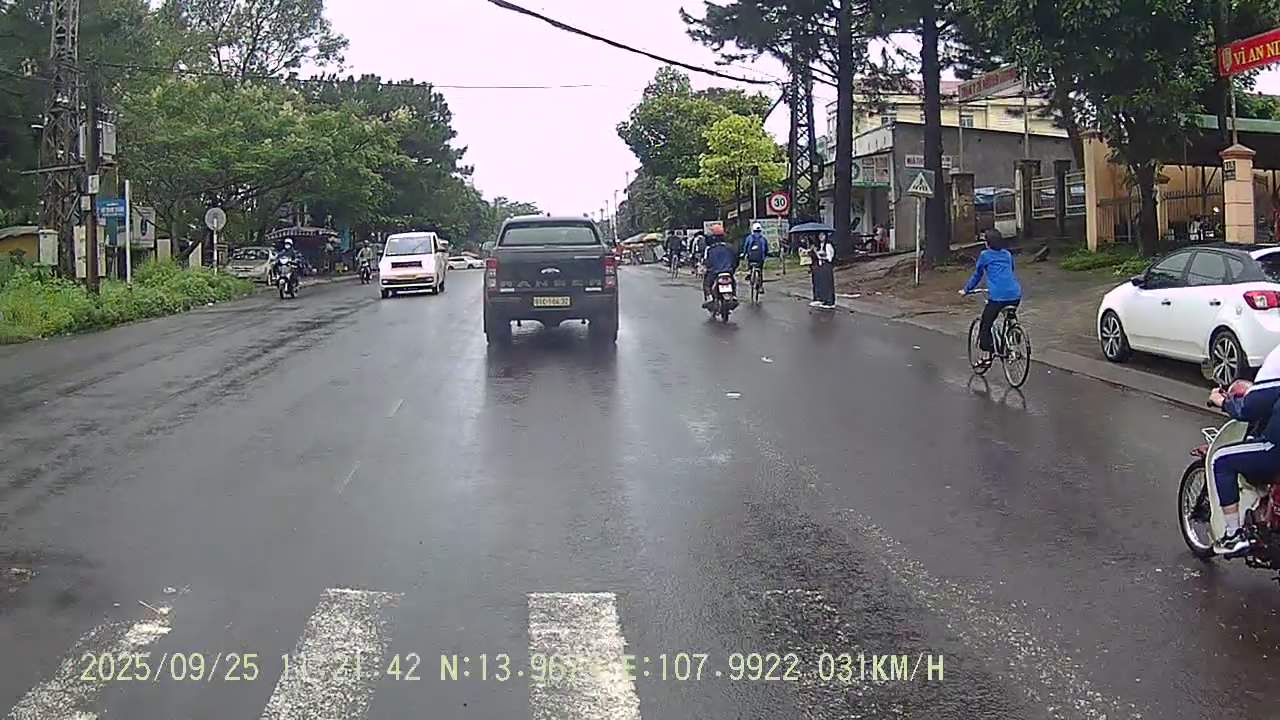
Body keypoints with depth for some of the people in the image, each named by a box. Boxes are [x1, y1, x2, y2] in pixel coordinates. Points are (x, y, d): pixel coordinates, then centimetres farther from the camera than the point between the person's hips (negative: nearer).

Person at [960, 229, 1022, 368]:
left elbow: (977, 275, 17)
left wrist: (966, 290, 31)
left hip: (997, 295, -5)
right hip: (1015, 294, 5)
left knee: (985, 325, 7)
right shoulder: (1008, 254, 21)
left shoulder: (985, 255, 8)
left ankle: (986, 357, 3)